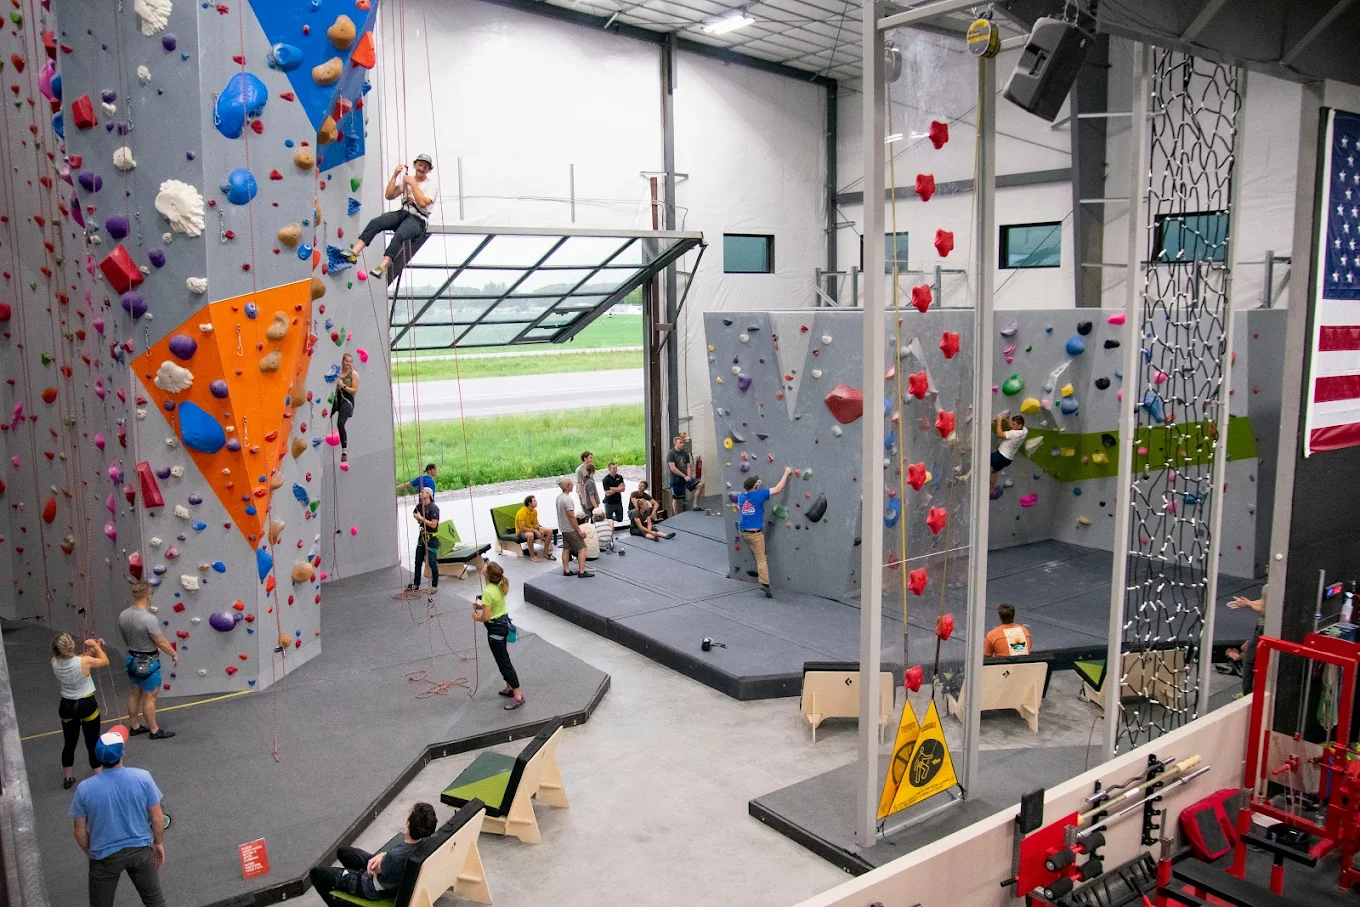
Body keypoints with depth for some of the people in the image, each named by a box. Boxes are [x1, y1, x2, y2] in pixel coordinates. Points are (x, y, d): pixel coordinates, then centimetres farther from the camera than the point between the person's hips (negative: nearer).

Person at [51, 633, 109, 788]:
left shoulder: (55, 663, -11)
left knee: (69, 743, 21)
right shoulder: (85, 661, -24)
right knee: (93, 743, 9)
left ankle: (67, 778, 35)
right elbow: (105, 662, -4)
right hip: (87, 705, -4)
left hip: (67, 706, 4)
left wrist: (90, 650, 9)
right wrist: (96, 646, 6)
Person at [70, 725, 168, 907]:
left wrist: (90, 853, 13)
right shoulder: (143, 777, -18)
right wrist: (158, 843, 9)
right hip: (140, 850, 0)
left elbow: (80, 832, -5)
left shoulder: (85, 788, -17)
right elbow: (157, 818, -8)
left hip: (105, 856, 0)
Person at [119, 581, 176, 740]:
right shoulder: (149, 619, -30)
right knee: (149, 697, 5)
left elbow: (126, 638, 9)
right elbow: (161, 642, -21)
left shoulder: (123, 615, -5)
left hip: (132, 659, 8)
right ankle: (155, 731, 17)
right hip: (148, 662, -8)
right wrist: (174, 654, -4)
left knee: (135, 693, 21)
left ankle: (135, 726, 33)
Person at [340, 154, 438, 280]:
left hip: (418, 221, -5)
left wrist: (413, 184, -11)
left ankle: (382, 267, -46)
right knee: (376, 222, -23)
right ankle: (354, 252, -33)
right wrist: (395, 176, 3)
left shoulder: (432, 184, 3)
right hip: (402, 213, 5)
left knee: (398, 235, -36)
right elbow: (389, 196, 9)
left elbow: (423, 203, -15)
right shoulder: (406, 179, 19)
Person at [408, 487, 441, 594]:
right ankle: (415, 585, 21)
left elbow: (433, 524, -21)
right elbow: (414, 514, 27)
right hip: (422, 536, 7)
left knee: (432, 563, -1)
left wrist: (422, 518, -18)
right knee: (418, 562, 11)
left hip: (431, 538, -7)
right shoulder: (420, 505, 6)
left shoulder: (434, 508, -15)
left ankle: (435, 586, 10)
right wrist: (419, 519, 6)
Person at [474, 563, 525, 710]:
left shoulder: (488, 592, -27)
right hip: (504, 622, 9)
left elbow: (486, 617, -23)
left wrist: (476, 617, -4)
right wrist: (482, 606, 8)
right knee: (504, 659, 22)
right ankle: (510, 688, 35)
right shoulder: (501, 585, -1)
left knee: (503, 662, -1)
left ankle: (518, 696, 3)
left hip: (496, 628, -9)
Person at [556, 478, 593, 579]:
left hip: (563, 528, 9)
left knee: (566, 549, 13)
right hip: (571, 529, -9)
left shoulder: (559, 497, 7)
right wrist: (579, 530, -17)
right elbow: (571, 517, -23)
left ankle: (566, 571, 17)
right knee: (582, 548, -3)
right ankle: (581, 572, -4)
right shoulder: (568, 499, -23)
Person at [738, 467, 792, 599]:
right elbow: (777, 489, -12)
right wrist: (786, 473, -3)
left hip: (743, 532, 6)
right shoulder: (759, 494, -15)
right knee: (761, 558, -2)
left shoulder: (740, 496, 3)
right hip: (755, 533, -6)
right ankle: (764, 583, -11)